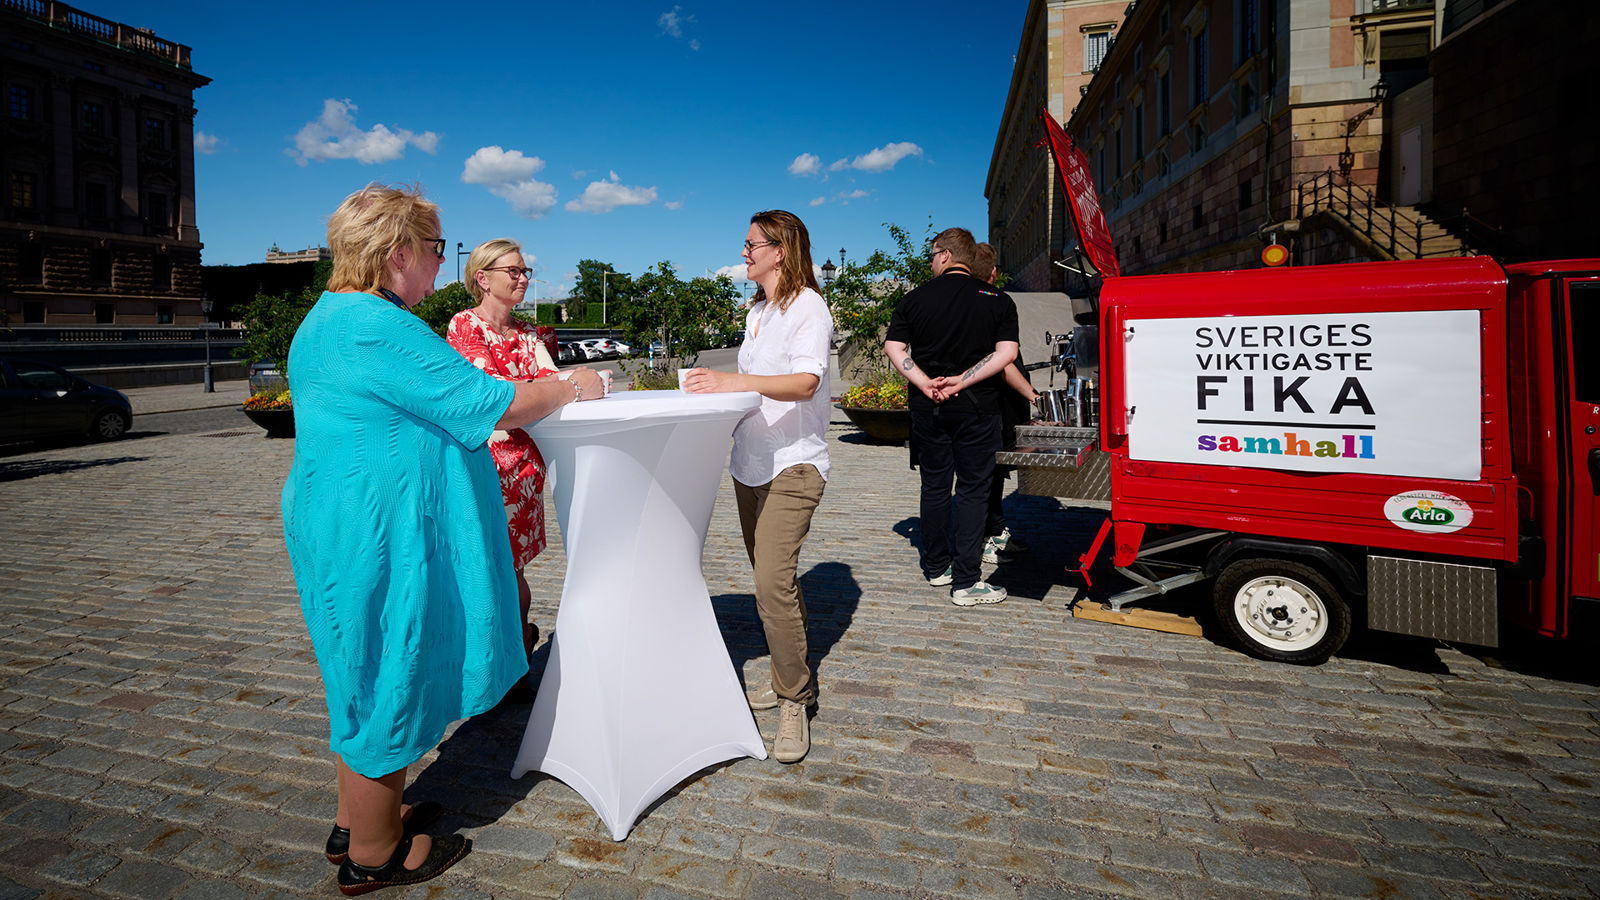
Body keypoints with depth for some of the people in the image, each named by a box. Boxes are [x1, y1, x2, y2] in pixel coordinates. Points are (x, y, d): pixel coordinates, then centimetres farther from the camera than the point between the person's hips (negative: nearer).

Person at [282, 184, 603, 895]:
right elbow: (488, 404, -22)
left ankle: (356, 821, 39)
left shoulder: (328, 318, 14)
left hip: (348, 530, 11)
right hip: (378, 537, -11)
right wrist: (571, 387, -7)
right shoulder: (378, 328, -21)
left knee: (368, 678, 22)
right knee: (386, 683, 5)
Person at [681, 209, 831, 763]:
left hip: (792, 465, -8)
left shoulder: (808, 306, -7)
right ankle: (791, 680, 25)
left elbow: (805, 383, -23)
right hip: (750, 462, 9)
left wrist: (737, 381, -34)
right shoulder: (756, 311, 20)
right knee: (771, 578, 12)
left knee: (773, 581, -15)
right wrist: (716, 383, 12)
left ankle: (795, 701, 0)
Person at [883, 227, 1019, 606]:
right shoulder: (997, 300, -1)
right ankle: (966, 582, 2)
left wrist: (926, 384, -10)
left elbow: (894, 348, -5)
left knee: (934, 486, 13)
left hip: (928, 407, 2)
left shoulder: (914, 300, 2)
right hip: (977, 408, -2)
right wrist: (961, 381, -12)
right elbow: (1007, 352, -10)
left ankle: (936, 567, 24)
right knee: (972, 490, 2)